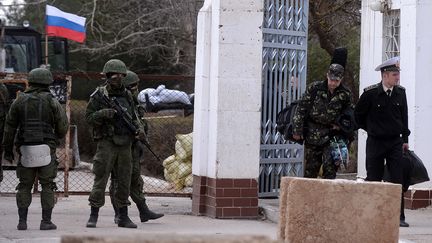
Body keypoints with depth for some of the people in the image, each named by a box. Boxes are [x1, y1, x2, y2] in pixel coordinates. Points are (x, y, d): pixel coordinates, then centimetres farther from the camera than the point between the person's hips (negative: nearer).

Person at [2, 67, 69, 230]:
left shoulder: (19, 101, 4)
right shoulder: (52, 102, -2)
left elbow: (9, 127, 4)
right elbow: (63, 125, 0)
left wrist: (7, 150, 11)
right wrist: (56, 138, 22)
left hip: (26, 150, 2)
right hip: (46, 149, -2)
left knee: (24, 186, 9)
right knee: (47, 186, 5)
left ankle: (22, 221, 4)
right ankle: (46, 221, 1)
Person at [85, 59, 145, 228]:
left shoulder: (127, 96, 11)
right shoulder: (100, 95, -3)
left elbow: (133, 117, 18)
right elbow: (89, 117, -4)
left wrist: (139, 129, 0)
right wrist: (103, 114, -22)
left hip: (125, 144, 5)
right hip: (107, 143, -5)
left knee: (124, 181, 7)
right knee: (100, 180, -5)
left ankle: (123, 217, 14)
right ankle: (93, 216, 2)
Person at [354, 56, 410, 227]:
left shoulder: (400, 92, 1)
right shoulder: (370, 93, -10)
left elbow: (404, 116, 12)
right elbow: (358, 114, 4)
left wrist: (405, 139, 11)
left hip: (395, 142, 3)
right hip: (375, 142, -3)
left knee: (397, 180, -2)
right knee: (373, 179, 4)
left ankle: (399, 217, 0)